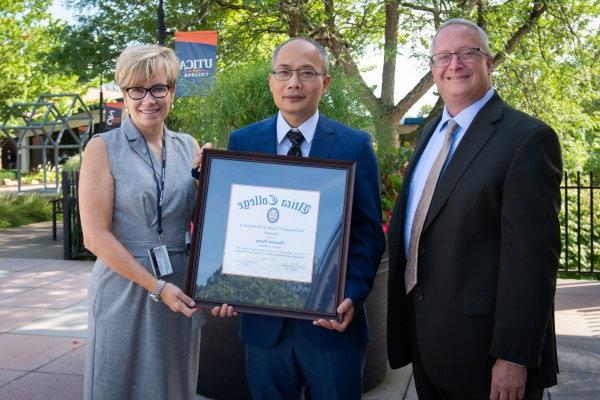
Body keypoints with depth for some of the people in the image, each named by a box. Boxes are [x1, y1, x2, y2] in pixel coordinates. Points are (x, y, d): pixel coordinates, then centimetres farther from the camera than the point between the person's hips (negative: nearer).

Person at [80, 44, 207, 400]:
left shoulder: (189, 147, 5)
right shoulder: (104, 148, -6)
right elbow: (96, 235, -11)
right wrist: (157, 286, -15)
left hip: (182, 291, 4)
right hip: (125, 288, -3)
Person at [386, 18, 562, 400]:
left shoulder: (527, 137, -14)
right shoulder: (432, 131, 11)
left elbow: (532, 257, -19)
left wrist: (514, 357, -20)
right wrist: (408, 321, 16)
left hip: (484, 349, -7)